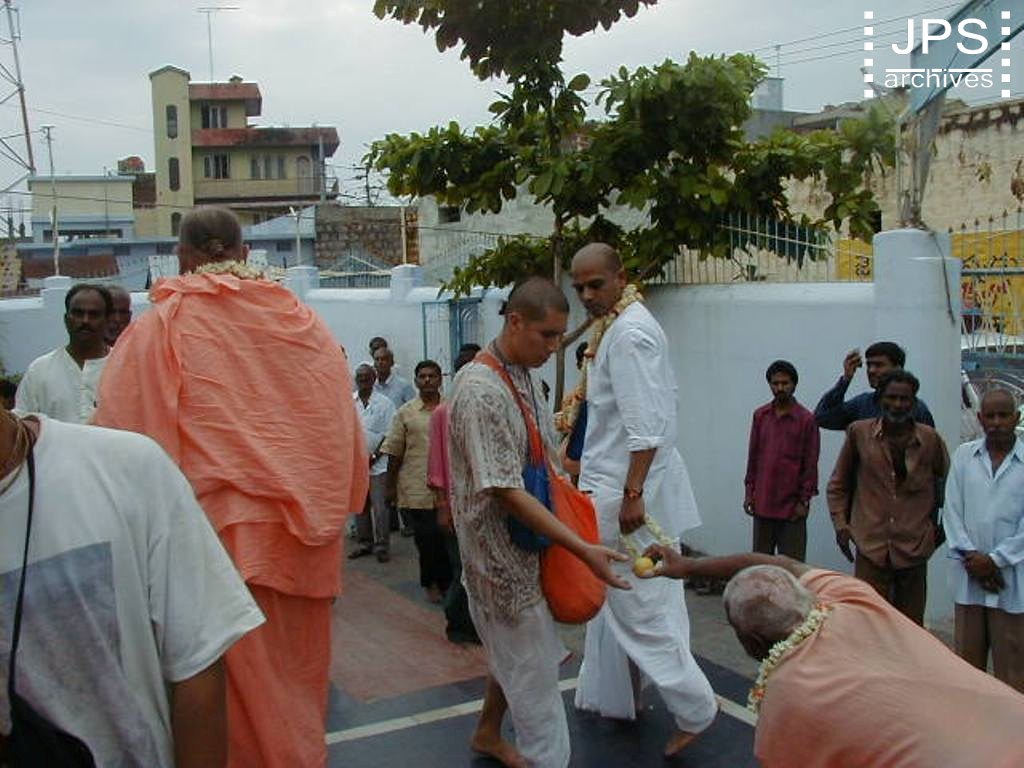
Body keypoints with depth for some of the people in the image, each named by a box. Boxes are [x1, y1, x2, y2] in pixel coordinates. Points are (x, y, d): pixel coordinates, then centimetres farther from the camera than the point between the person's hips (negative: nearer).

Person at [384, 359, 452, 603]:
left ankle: (444, 582, 20)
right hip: (417, 489, -1)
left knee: (446, 536, 4)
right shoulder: (405, 413, 2)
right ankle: (430, 582, 19)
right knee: (426, 538, 0)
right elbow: (394, 454, 5)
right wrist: (391, 486, 5)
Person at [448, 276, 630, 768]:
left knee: (514, 650, 23)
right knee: (535, 668, 1)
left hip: (526, 545, 9)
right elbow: (506, 493, -27)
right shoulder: (481, 392, -25)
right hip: (503, 550, -9)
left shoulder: (521, 376, 5)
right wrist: (583, 550, -28)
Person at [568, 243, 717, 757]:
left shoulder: (630, 334, -18)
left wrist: (632, 494, -25)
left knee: (637, 604, -3)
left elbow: (646, 426, -24)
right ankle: (613, 696, 32)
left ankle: (694, 709, 8)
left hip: (628, 488, -10)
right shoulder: (615, 326, 12)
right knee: (613, 596, 18)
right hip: (612, 483, 10)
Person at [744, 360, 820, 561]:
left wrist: (804, 500, -7)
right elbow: (753, 456, 10)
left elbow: (810, 463, -5)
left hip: (792, 505, -4)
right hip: (763, 501, 4)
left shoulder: (806, 419, -6)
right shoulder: (760, 415, 5)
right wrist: (749, 492, 7)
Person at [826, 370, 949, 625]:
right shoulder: (860, 433, 1)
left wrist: (944, 529, 13)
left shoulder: (930, 439, 1)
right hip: (871, 548, -1)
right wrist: (840, 524, 2)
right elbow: (838, 485, 11)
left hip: (913, 549, 1)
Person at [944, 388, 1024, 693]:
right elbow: (952, 510, 3)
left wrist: (995, 560, -10)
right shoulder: (964, 455, 7)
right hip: (969, 576, 3)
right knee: (967, 658, 11)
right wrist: (970, 555, -7)